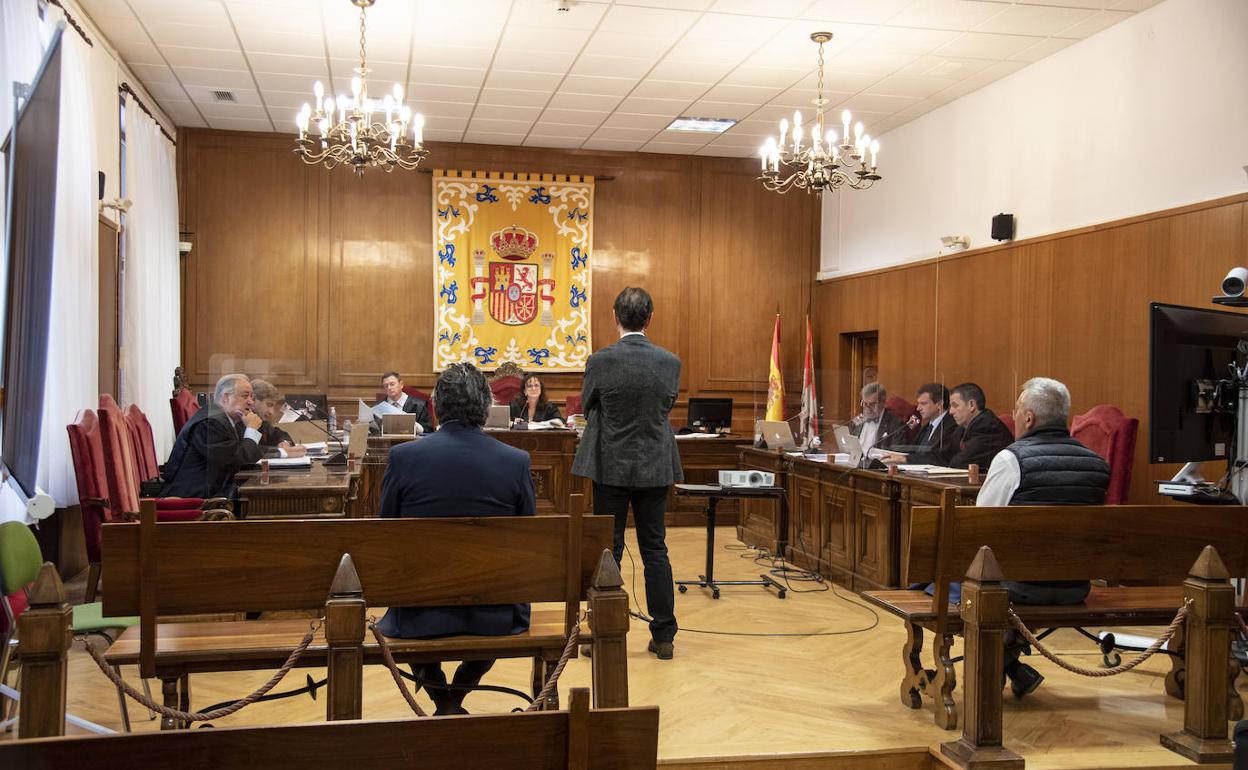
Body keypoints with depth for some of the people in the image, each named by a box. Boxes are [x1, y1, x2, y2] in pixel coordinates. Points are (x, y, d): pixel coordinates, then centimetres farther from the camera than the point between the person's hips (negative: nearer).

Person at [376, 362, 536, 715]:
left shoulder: (403, 457, -10)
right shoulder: (517, 461, -8)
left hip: (420, 614, 0)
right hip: (493, 615, 0)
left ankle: (443, 702, 27)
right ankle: (456, 697, 31)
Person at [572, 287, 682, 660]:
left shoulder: (600, 361, -13)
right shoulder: (670, 362, -4)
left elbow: (587, 406, 3)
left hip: (611, 467, -2)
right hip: (655, 467, 3)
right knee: (655, 550, 10)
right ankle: (663, 636, 14)